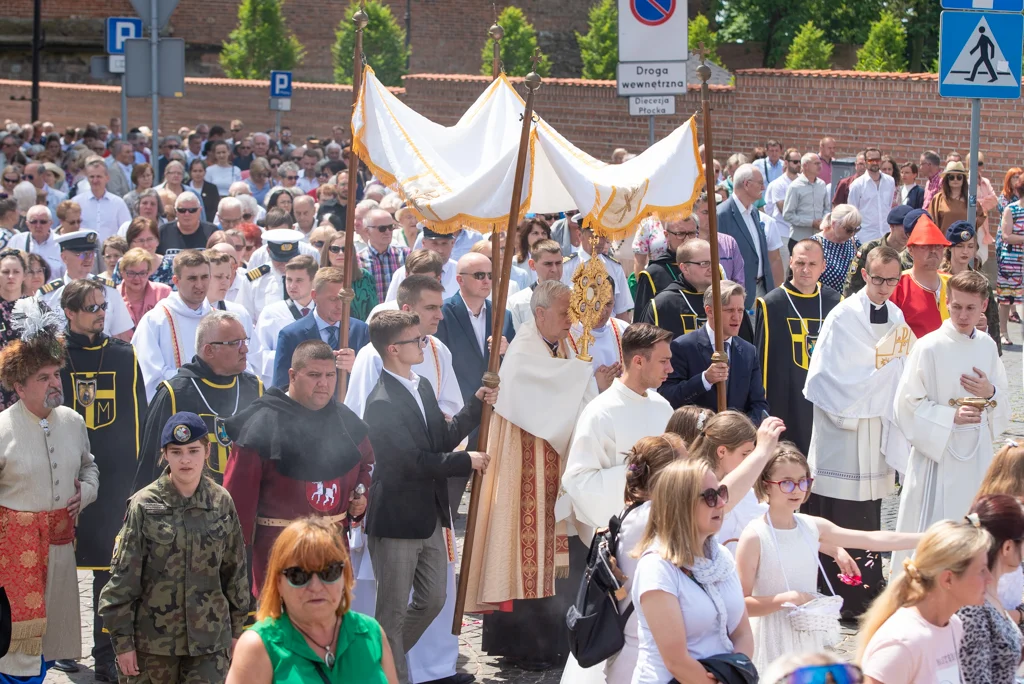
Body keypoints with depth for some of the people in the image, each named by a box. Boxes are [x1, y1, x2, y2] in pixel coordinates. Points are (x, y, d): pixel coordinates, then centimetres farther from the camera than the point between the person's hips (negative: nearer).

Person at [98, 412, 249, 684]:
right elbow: (124, 575, -5)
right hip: (155, 637, -1)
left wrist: (236, 628, 13)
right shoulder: (145, 505, -7)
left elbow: (234, 569, 10)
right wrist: (122, 640, -6)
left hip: (210, 637, 1)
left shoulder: (221, 503, 1)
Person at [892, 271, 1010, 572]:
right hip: (938, 452, -5)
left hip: (977, 454, 5)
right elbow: (908, 404, -10)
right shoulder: (928, 347, -11)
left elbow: (1003, 407, 14)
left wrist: (990, 394, -8)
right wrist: (951, 417, -20)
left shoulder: (987, 346, 5)